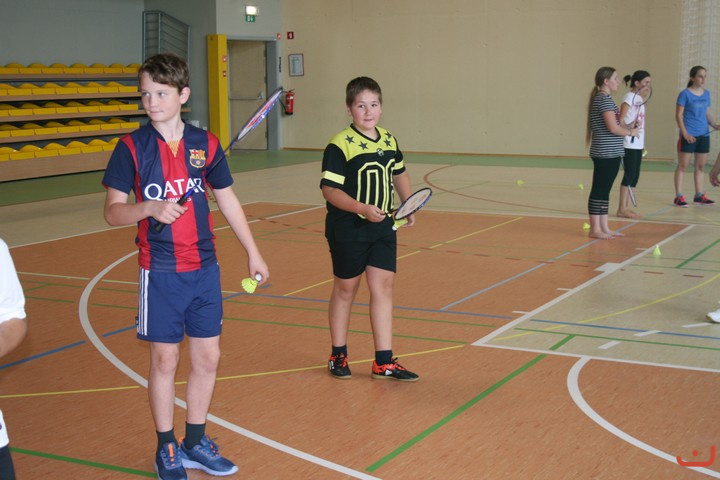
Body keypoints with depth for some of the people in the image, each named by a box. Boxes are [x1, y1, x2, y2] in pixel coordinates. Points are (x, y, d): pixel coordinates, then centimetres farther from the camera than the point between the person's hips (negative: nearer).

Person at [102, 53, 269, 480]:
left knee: (208, 357, 9)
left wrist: (253, 253, 13)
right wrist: (149, 208, -27)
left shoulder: (205, 143, 2)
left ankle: (196, 443, 27)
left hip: (204, 268, 3)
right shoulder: (132, 148, -6)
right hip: (160, 272, -3)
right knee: (165, 360, 5)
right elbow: (113, 211, -7)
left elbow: (228, 201, 11)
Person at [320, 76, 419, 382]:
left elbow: (399, 174, 22)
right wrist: (362, 209, -28)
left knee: (383, 288, 3)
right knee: (345, 289, 9)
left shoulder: (389, 141, 6)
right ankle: (338, 356, 26)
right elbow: (329, 189, -19)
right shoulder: (339, 146, -15)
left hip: (383, 227, 5)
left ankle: (383, 362, 10)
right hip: (347, 229, -5)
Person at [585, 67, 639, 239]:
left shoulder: (604, 99, 17)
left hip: (611, 153, 10)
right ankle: (595, 229, -1)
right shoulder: (604, 100, -14)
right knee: (599, 190, -5)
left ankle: (604, 228, 16)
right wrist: (631, 132, -5)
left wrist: (629, 126, 5)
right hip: (605, 153, -10)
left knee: (604, 190, 11)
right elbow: (613, 128, -20)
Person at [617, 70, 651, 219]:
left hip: (638, 143, 8)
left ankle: (626, 207, 13)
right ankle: (622, 209, 0)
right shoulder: (629, 97, -10)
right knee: (630, 174, -6)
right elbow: (620, 120, -14)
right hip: (629, 143, -8)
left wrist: (643, 144, 16)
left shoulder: (640, 99, 15)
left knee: (634, 176, 8)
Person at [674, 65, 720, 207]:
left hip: (703, 135, 6)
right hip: (688, 135, -6)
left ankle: (699, 195, 20)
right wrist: (685, 133, -16)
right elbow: (679, 115, -8)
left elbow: (707, 114, 17)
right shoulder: (685, 94, -7)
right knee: (683, 165, -2)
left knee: (701, 166, 11)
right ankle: (679, 197, 1)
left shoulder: (706, 94, 10)